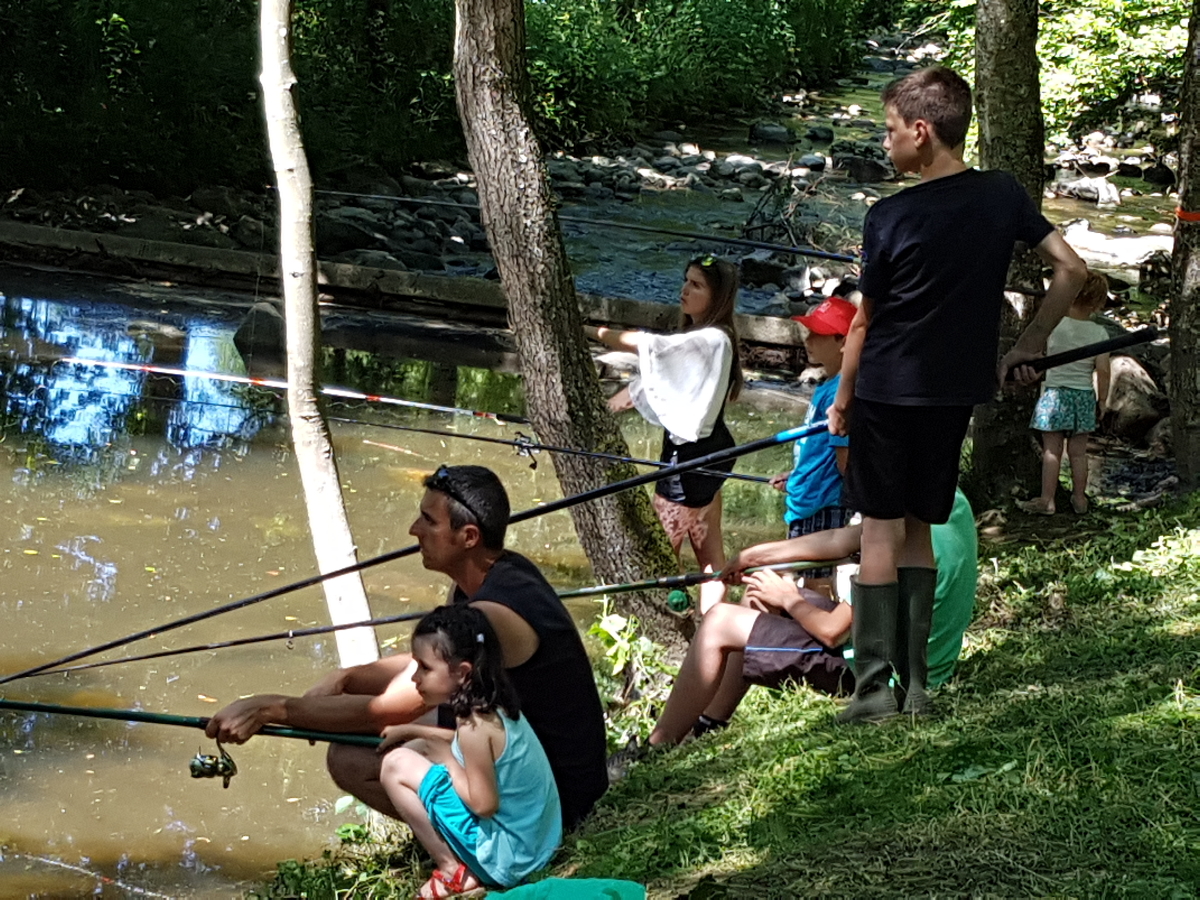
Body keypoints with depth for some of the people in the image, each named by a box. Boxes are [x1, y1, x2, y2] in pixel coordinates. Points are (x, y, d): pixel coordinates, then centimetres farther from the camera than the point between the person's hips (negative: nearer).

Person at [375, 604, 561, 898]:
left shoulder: (475, 725, -24)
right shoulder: (494, 705, 2)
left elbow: (483, 804, -23)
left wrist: (446, 759, -8)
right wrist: (411, 730, 14)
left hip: (505, 853, -9)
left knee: (396, 765, -9)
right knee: (414, 750, 16)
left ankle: (454, 874, -3)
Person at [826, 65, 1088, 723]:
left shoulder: (890, 218, -13)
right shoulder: (1003, 195, -1)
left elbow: (864, 322, -5)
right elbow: (1070, 269, 1)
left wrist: (842, 401, 6)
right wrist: (1030, 344, 11)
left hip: (890, 392, -5)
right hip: (959, 392, 5)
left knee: (881, 531, 1)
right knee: (918, 531, 14)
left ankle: (875, 689, -2)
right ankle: (916, 686, 12)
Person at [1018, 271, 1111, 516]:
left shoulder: (1054, 325, -11)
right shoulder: (1099, 333, -6)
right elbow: (1103, 371, -6)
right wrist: (1102, 400, 7)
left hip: (1055, 393, -2)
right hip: (1084, 395, 2)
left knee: (1051, 450, 1)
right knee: (1078, 452, 11)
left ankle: (1046, 500, 1)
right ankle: (1079, 499, 18)